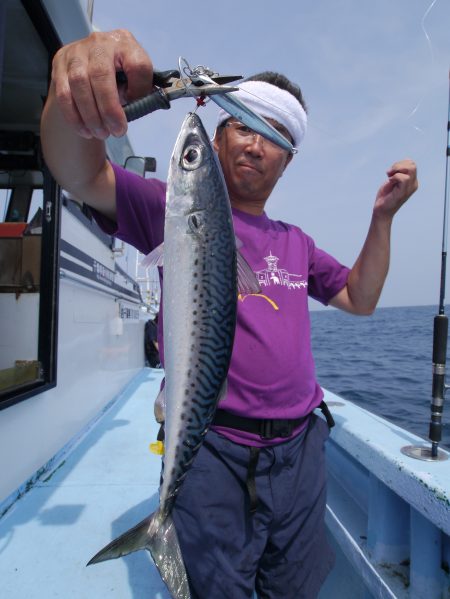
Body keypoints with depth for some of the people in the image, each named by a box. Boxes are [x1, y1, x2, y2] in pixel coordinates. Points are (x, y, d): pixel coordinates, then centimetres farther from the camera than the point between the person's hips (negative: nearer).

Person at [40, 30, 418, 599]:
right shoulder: (178, 209, -5)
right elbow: (80, 174, -18)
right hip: (214, 455, -5)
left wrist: (382, 216, 4)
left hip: (301, 450, 6)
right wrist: (73, 83, -38)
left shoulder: (295, 243, 13)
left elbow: (359, 298, 14)